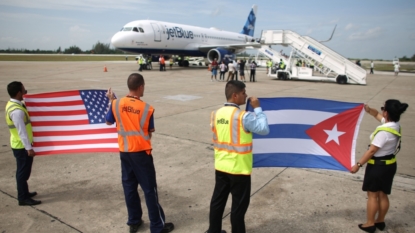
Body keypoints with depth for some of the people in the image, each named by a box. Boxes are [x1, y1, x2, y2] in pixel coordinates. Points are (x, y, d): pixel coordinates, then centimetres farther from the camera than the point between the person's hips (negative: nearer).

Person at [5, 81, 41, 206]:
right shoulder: (17, 111, -26)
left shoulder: (12, 104, 6)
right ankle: (23, 198, 12)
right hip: (22, 146, -10)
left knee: (23, 171, 21)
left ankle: (24, 193, 35)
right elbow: (21, 131, -26)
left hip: (20, 145, 10)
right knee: (23, 171, 1)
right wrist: (28, 148, -23)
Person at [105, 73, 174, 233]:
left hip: (124, 152, 4)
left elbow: (108, 122, 11)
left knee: (129, 187, 16)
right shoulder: (146, 108, -15)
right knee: (150, 189, 5)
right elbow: (150, 132, -5)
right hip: (141, 152, -4)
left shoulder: (116, 104, -6)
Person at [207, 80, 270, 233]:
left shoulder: (216, 114, -1)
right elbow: (265, 129, -13)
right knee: (239, 205, 11)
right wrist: (257, 108, -8)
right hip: (239, 169, -6)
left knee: (218, 200, 19)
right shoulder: (243, 117, -21)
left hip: (221, 166, 7)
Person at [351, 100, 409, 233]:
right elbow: (377, 115, 18)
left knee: (372, 195, 6)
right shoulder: (395, 125, 1)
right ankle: (380, 221, 31)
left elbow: (372, 150, -25)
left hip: (378, 166, -9)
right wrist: (369, 110, 1)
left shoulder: (384, 131, -28)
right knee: (383, 195, 18)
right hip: (390, 165, 9)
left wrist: (358, 164, -19)